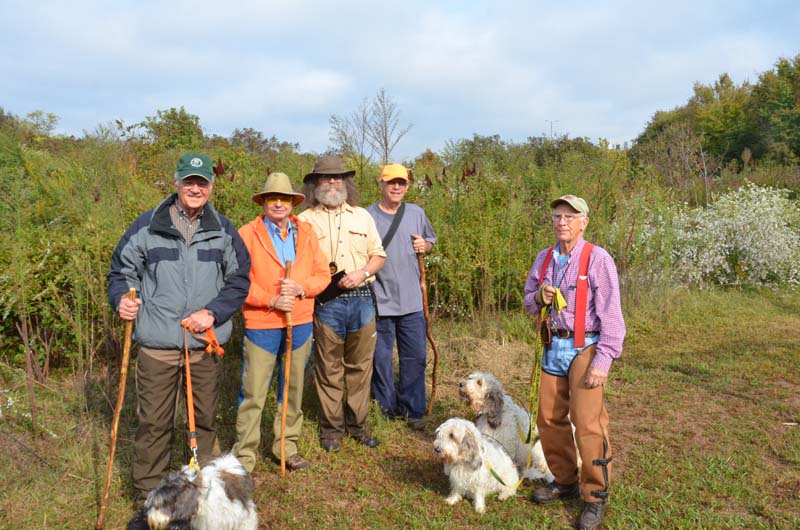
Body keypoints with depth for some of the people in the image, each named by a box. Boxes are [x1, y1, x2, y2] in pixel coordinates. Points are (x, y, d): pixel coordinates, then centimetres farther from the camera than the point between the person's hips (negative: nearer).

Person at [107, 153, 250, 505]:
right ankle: (148, 495, 21)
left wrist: (213, 312, -8)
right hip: (157, 345, -2)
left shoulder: (223, 230, 4)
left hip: (206, 344, 2)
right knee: (153, 422, 4)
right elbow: (121, 270, 6)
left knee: (205, 418, 15)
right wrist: (122, 299, -14)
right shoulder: (147, 226, -1)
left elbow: (239, 280, 6)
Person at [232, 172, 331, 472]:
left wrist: (301, 287, -13)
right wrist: (272, 300, -18)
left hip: (300, 323, 4)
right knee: (253, 393, 0)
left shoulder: (306, 233, 8)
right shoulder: (248, 233, -4)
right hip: (261, 324, -4)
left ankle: (287, 447, 29)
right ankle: (244, 456, 13)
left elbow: (322, 275, 6)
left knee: (293, 389, 14)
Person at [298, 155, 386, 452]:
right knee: (329, 369, 5)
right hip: (326, 303, -3)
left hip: (361, 299, 3)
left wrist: (362, 273, -7)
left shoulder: (362, 216, 12)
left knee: (360, 365, 9)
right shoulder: (305, 220, 3)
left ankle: (357, 423, 24)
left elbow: (378, 255, 12)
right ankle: (331, 427, 19)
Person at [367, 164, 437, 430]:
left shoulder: (416, 213, 7)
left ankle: (412, 410, 21)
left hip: (411, 301, 3)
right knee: (381, 359, 8)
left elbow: (430, 241, 22)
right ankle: (386, 408, 25)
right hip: (379, 301, -3)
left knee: (415, 358, 7)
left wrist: (424, 246, 1)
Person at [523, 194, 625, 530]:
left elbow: (611, 314, -12)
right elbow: (529, 302, 19)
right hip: (553, 347, 6)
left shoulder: (597, 259, -10)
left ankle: (595, 497, 10)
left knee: (588, 423, -7)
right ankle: (564, 482, 31)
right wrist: (539, 298, -5)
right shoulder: (544, 258, 9)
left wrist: (603, 361, -17)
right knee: (549, 418, 12)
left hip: (584, 348, -6)